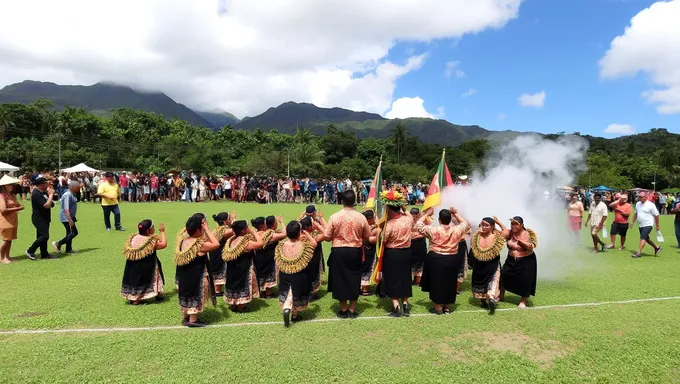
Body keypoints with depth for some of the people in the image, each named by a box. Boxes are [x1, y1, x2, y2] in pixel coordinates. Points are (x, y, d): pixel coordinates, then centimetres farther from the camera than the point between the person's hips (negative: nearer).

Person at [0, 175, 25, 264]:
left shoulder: (12, 195, 12)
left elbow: (20, 206, 11)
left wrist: (20, 207, -11)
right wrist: (16, 209, -14)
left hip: (13, 220, 7)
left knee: (10, 240, 10)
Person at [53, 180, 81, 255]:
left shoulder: (71, 194, 12)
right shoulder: (67, 195, -19)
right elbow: (66, 209, -25)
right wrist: (70, 220, -28)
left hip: (70, 217, 10)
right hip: (66, 218, -10)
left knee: (70, 233, 14)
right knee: (73, 233, -10)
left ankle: (69, 249, 20)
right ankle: (58, 244, 1)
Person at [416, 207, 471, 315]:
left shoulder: (433, 230, -14)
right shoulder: (456, 230, -6)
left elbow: (418, 225, -4)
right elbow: (466, 224, 15)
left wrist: (427, 214, 5)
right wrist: (456, 214, 17)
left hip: (436, 259, -3)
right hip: (452, 260, 3)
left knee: (436, 282, 7)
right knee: (449, 282, 14)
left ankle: (438, 307, 13)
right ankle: (447, 306, 23)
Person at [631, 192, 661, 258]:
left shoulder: (651, 205, -12)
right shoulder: (638, 204, 7)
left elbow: (656, 215, -9)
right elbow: (636, 214, 18)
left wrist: (657, 226, -7)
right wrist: (633, 222, 15)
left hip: (648, 225, -8)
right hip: (640, 225, 8)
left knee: (642, 238, -16)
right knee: (646, 238, 19)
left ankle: (638, 253, -19)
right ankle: (656, 248, 39)